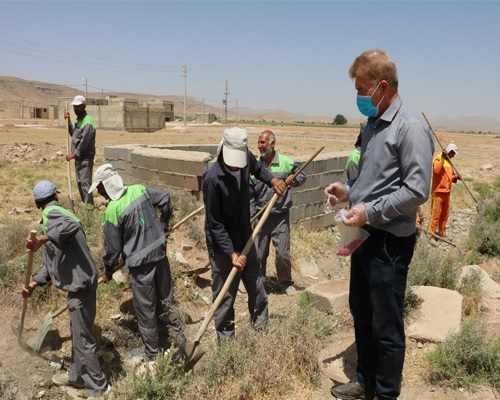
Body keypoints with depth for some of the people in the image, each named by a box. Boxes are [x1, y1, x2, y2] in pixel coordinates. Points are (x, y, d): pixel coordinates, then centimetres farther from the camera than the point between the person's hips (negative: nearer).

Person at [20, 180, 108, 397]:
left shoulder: (50, 213, -12)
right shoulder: (56, 214, 17)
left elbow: (72, 226, -38)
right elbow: (53, 261, 19)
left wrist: (42, 239, -38)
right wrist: (33, 284, 16)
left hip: (80, 285, -10)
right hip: (79, 283, 10)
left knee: (83, 339, 3)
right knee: (77, 333, 24)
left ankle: (98, 387, 17)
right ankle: (77, 376, 43)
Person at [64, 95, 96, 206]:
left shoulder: (88, 122, -17)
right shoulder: (78, 120, 14)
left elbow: (84, 142, -21)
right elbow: (73, 134, 25)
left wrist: (74, 154, -16)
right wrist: (69, 121, 13)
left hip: (85, 158, -10)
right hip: (78, 156, 10)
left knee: (85, 183, -12)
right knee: (79, 182, 14)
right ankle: (85, 205, 22)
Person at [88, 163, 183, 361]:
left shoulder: (112, 210, -18)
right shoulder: (139, 189, -3)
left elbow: (112, 247, -11)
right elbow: (165, 200, 7)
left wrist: (108, 270, 7)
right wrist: (162, 226, 19)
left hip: (140, 264, -6)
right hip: (159, 253, 6)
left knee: (146, 310, 11)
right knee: (166, 300, 21)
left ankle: (152, 355, 27)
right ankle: (179, 342, 30)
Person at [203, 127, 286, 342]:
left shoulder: (246, 159, -10)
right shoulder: (213, 178, -26)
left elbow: (257, 168, 19)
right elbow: (214, 223, -21)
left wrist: (272, 180, 2)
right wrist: (231, 253, -23)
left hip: (245, 238, 7)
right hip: (222, 244, -6)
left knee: (257, 288, 18)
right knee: (225, 295, 5)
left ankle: (261, 330, 36)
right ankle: (225, 340, 23)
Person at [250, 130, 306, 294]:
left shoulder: (286, 162, -5)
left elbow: (302, 176, 10)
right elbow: (250, 194, 3)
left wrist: (294, 179, -13)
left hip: (281, 217, -2)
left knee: (283, 253, 1)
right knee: (258, 253, 10)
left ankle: (286, 283, 25)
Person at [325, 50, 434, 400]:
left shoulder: (410, 128, -15)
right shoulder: (373, 124, 11)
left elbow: (417, 190, -20)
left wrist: (370, 211, -21)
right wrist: (348, 191, 4)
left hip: (390, 241, -9)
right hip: (365, 235, 9)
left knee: (386, 325, 6)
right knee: (361, 314, 20)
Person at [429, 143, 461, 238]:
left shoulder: (449, 162, 17)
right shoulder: (438, 158, -7)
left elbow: (450, 177, 21)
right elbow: (436, 170, -25)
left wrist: (456, 177, 0)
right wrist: (443, 158, -23)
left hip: (447, 191, 8)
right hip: (438, 191, -8)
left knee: (445, 214, 12)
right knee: (436, 214, -6)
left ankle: (441, 232, 22)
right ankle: (431, 233, -1)